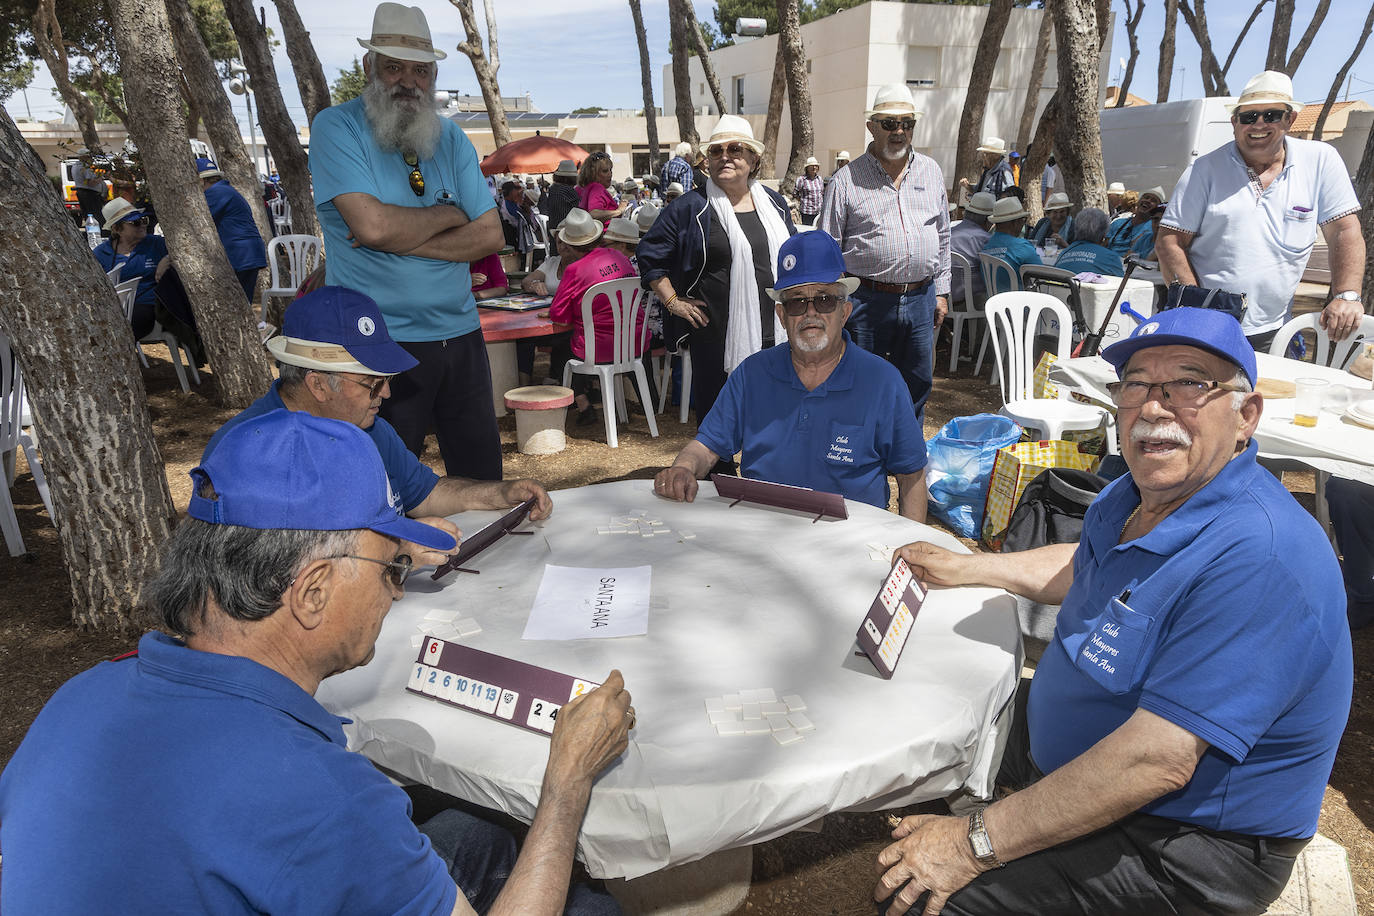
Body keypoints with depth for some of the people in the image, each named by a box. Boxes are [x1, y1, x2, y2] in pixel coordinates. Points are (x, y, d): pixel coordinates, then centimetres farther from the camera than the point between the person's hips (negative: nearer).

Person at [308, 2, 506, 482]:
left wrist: (401, 239, -12)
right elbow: (373, 225, -20)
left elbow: (490, 235, 0)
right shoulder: (336, 127, -5)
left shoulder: (450, 137, 9)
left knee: (482, 477, 13)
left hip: (460, 334, 5)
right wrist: (448, 214, -4)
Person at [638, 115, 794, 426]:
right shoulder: (691, 206, -4)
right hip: (716, 336, -4)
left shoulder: (774, 203, 12)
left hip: (771, 333, 4)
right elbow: (650, 254, 0)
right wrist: (673, 302, -5)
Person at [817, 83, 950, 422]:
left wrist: (941, 291, 14)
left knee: (916, 389, 13)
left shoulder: (931, 172, 12)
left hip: (920, 299, 4)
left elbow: (942, 236, 18)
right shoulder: (847, 179, -1)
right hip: (867, 301, -4)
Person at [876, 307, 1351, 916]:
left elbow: (1156, 761, -35)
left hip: (1185, 841, -9)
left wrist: (975, 844, -31)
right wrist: (963, 568, 18)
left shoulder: (1259, 558, -32)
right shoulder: (1138, 493, -1)